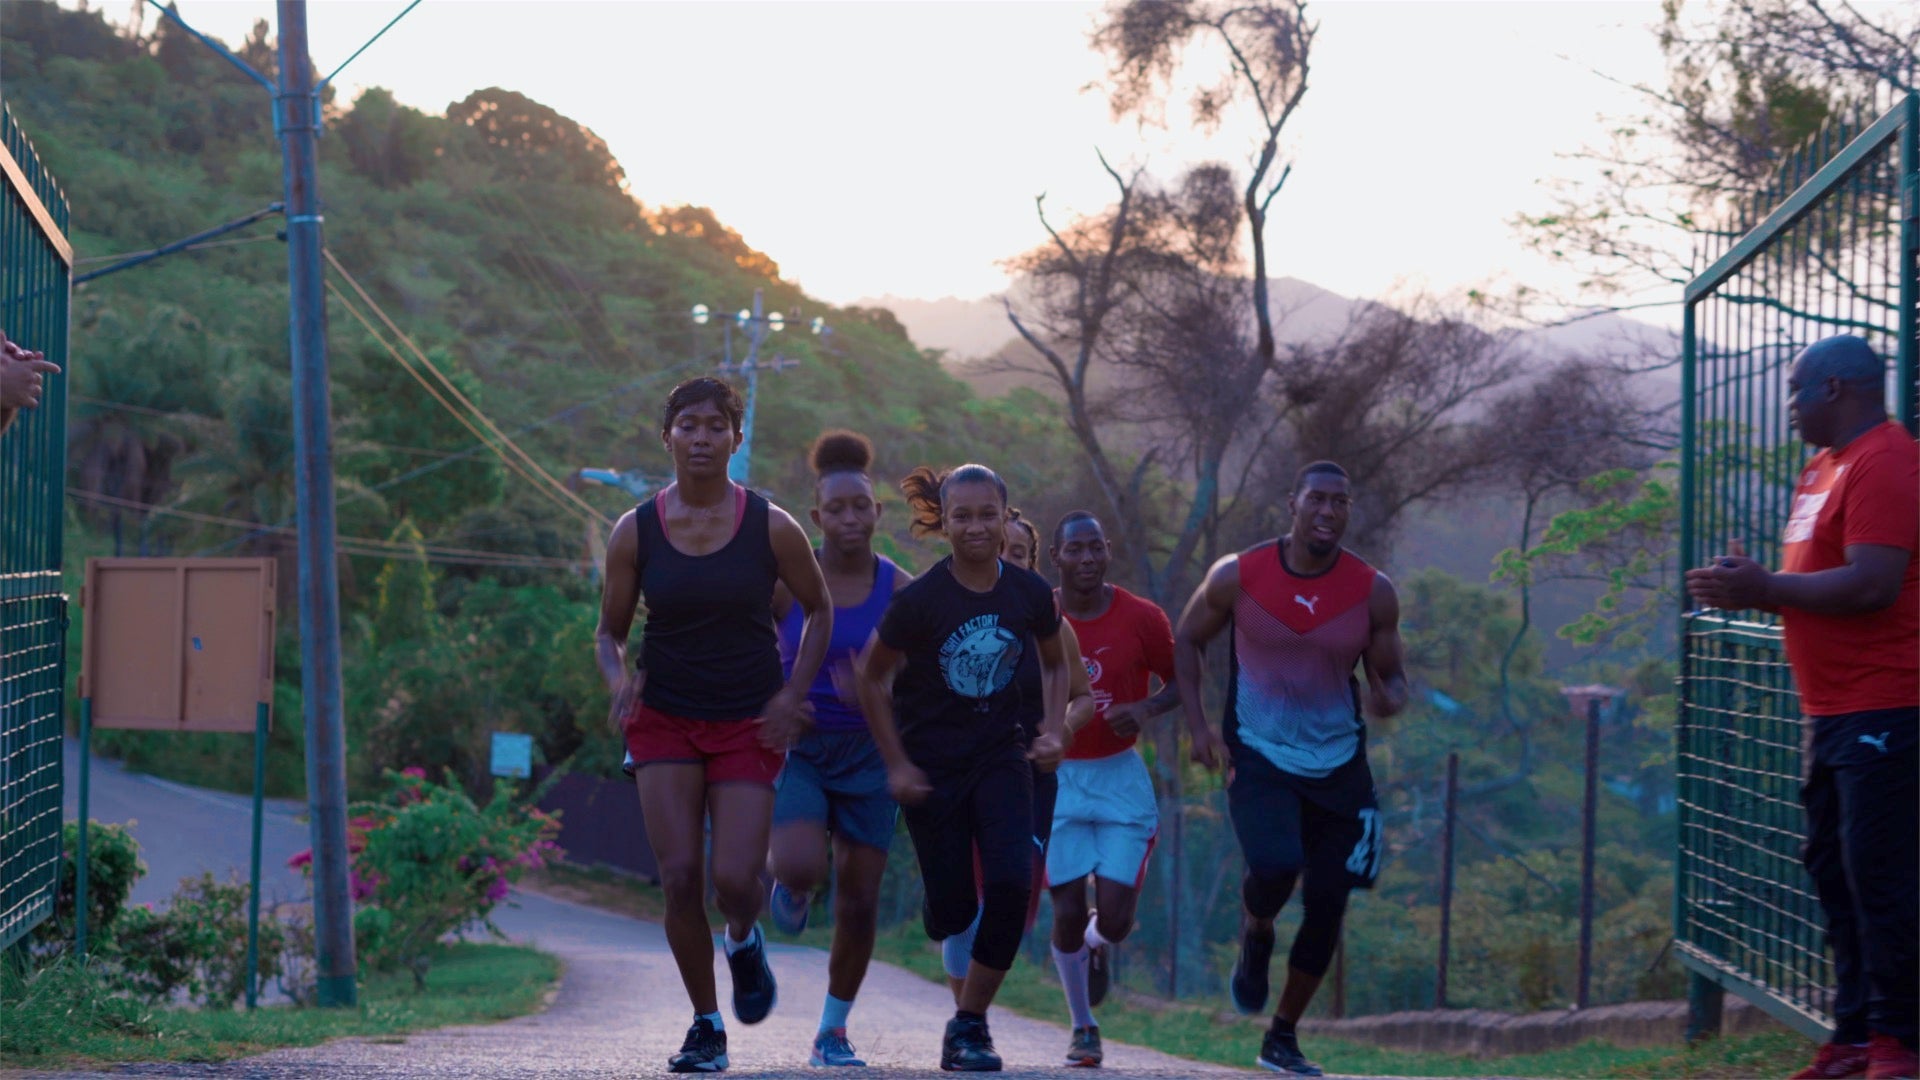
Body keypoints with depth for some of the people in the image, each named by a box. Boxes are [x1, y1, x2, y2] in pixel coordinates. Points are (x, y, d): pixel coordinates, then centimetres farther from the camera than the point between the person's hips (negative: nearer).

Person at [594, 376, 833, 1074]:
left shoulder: (770, 528, -6)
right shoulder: (635, 532, -3)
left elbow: (818, 610, 8)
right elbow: (609, 632, 6)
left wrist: (792, 695, -4)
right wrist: (620, 678, -16)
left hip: (748, 726, -1)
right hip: (664, 721, 1)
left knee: (735, 880, -12)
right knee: (679, 878, -8)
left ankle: (744, 942, 26)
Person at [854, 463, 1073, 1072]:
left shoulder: (1030, 595, -5)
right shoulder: (919, 601, -15)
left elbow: (1054, 663, 14)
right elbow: (872, 679, -4)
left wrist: (1053, 730, 0)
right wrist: (896, 764, -7)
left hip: (1001, 758, 2)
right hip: (932, 764, -2)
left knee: (1011, 884, -18)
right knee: (954, 909, -1)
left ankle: (970, 1024, -3)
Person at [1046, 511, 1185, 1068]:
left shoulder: (1143, 619, -7)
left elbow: (1180, 683, 5)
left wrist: (1147, 709, -14)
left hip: (1121, 777, 0)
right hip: (1057, 778, 0)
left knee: (1115, 920, -8)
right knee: (1068, 912, -5)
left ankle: (1095, 946, 31)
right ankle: (1083, 1027, 17)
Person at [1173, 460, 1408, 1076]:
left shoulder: (1373, 592, -5)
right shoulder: (1238, 576, -8)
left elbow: (1391, 676, 4)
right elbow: (1187, 641, 6)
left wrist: (1389, 699, -21)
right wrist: (1197, 725, -5)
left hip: (1338, 765, 2)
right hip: (1259, 755, -2)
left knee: (1327, 906, 2)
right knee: (1275, 868, -27)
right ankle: (1255, 935, 11)